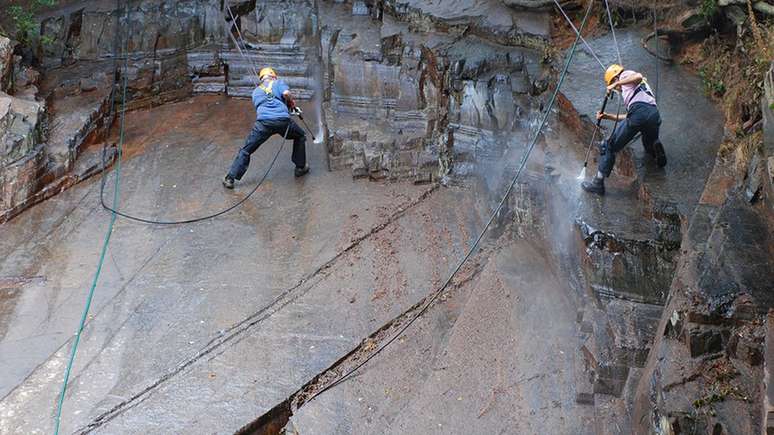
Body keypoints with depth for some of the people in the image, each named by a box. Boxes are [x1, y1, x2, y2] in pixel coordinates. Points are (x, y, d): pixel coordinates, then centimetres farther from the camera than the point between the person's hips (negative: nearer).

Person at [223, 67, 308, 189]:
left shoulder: (256, 91, 30)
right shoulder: (278, 82, 19)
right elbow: (286, 93, -1)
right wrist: (291, 102, 19)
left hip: (263, 122, 2)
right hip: (283, 119, -2)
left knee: (246, 150, 11)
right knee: (300, 137, 28)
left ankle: (230, 179, 6)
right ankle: (301, 167, 32)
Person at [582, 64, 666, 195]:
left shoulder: (625, 74, 18)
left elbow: (638, 77, -8)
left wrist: (616, 84, -3)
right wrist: (608, 116, 31)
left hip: (639, 111, -8)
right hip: (654, 114, 8)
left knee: (609, 147, 2)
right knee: (650, 147, 33)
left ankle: (598, 183, 2)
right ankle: (656, 148, -2)